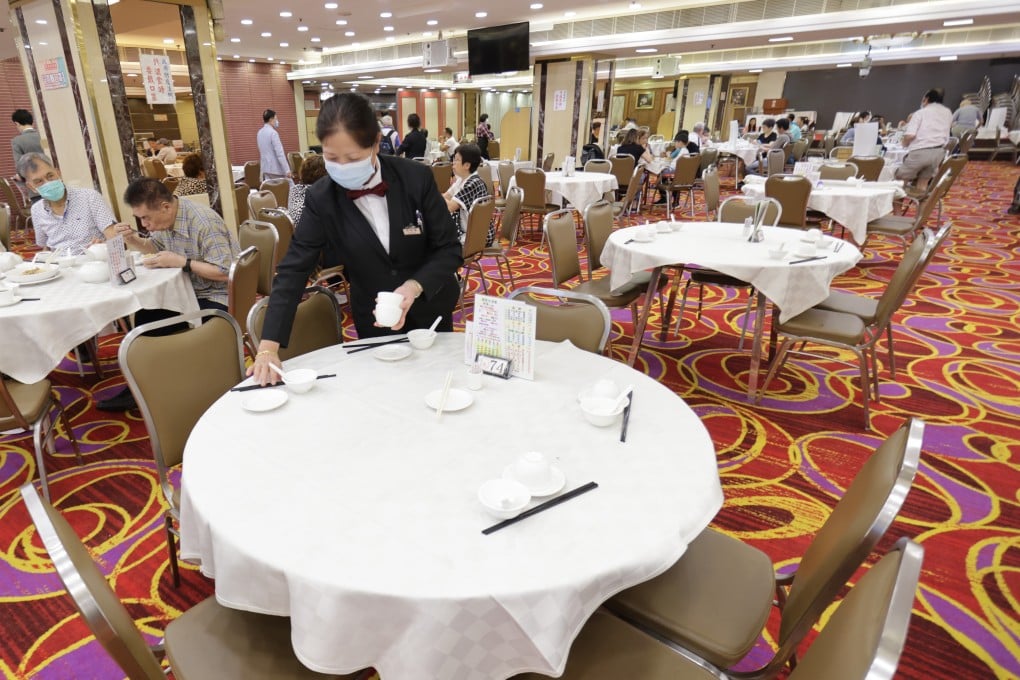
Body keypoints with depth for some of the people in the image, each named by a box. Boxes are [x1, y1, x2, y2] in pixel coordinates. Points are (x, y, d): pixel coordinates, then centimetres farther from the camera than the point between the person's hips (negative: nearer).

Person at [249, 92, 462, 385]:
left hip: (430, 311, 0)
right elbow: (293, 269, -16)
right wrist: (268, 346, -24)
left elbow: (449, 249, -14)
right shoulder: (321, 199, -15)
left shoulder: (417, 178, -19)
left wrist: (414, 286, -33)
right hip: (374, 323, 1)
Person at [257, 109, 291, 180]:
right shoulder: (273, 132, -15)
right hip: (275, 169, -8)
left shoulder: (260, 133, 12)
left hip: (265, 168, 8)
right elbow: (280, 153, -20)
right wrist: (287, 170, -19)